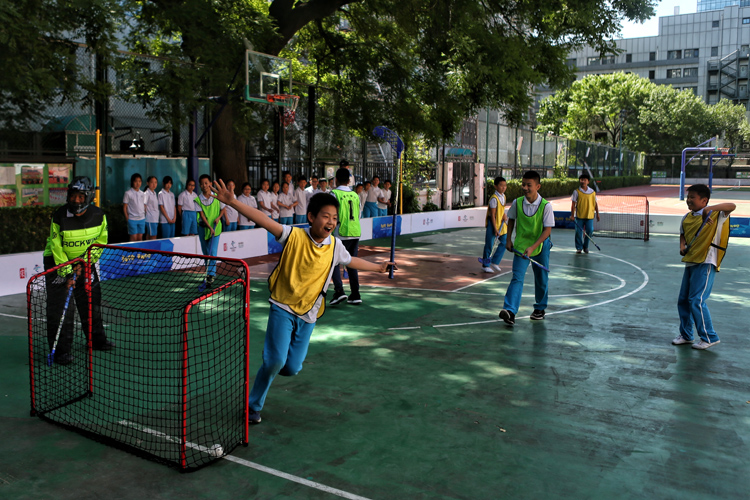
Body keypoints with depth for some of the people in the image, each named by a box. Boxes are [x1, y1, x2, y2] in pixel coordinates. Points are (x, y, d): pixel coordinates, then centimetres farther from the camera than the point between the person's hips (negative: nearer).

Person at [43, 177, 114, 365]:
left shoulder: (98, 216, -12)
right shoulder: (59, 217, -22)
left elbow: (100, 242, -3)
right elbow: (57, 248, -17)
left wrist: (83, 262, -12)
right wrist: (67, 274, -21)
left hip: (85, 261, 4)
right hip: (57, 261, -4)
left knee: (91, 301, 11)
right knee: (60, 307, -8)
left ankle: (97, 340, 28)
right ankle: (61, 351, -1)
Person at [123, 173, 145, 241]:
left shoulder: (143, 194, 9)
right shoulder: (128, 193, -5)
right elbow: (124, 207, -3)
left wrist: (144, 216, 6)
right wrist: (127, 218, -8)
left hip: (142, 219, 4)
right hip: (132, 219, -4)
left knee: (140, 237, 7)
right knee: (133, 238, -2)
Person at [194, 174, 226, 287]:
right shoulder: (198, 200, -7)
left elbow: (223, 209, 9)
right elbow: (202, 215, -12)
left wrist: (218, 217, -10)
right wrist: (210, 227, -23)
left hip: (215, 228, -2)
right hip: (203, 228, 2)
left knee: (213, 253, -12)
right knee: (206, 253, 12)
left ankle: (211, 276, -11)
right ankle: (210, 273, 30)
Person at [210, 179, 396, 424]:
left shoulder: (334, 245, 0)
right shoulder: (294, 235, -13)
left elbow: (351, 261, 20)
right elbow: (264, 220, -22)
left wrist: (378, 267, 32)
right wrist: (231, 201, -32)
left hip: (308, 315, 4)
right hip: (282, 308, -4)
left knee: (291, 368, 0)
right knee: (275, 361, -13)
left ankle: (270, 365, 37)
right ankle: (254, 406, 12)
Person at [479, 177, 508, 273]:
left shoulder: (503, 196, 5)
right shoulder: (494, 198, -21)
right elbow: (492, 215, -20)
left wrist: (504, 215, -1)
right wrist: (495, 229, -21)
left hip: (501, 222, 8)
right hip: (492, 223, -8)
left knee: (505, 242, 10)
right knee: (489, 244, -1)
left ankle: (495, 262, 22)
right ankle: (485, 265, 11)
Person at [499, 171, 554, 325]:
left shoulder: (546, 205, -15)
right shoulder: (517, 203, -7)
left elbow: (548, 230, -16)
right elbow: (511, 219, 12)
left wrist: (533, 247, -24)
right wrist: (508, 239, 8)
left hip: (540, 246, 0)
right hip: (520, 246, 1)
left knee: (541, 279, 12)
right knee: (517, 278, -12)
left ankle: (540, 308, 32)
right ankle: (510, 311, -22)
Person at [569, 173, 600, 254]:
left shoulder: (592, 192, 6)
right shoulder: (576, 192, 0)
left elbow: (595, 204, 12)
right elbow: (573, 204, -2)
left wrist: (597, 214, 11)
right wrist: (572, 215, -8)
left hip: (590, 216, 2)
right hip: (579, 216, -2)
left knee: (589, 231, -1)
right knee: (579, 232, 0)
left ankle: (585, 246, 18)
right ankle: (579, 248, 11)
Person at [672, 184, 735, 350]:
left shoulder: (714, 214, -9)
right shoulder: (686, 218, 10)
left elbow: (732, 206, -25)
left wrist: (710, 209, -37)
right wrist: (682, 246, 5)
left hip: (705, 263, -7)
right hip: (690, 262, 7)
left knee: (697, 301, -11)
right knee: (683, 300, 10)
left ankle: (709, 337, 3)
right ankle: (686, 335, 24)